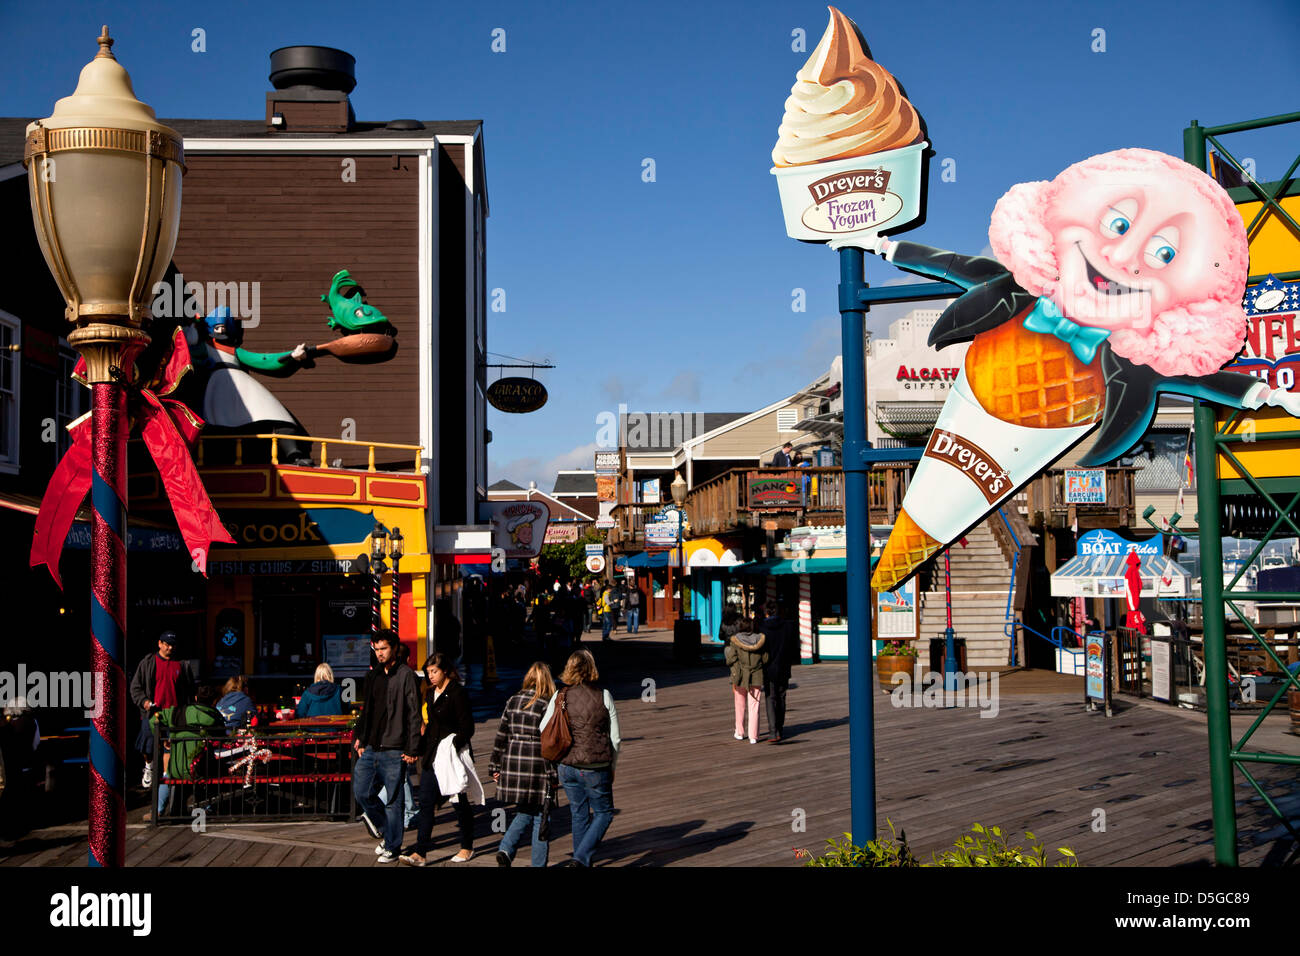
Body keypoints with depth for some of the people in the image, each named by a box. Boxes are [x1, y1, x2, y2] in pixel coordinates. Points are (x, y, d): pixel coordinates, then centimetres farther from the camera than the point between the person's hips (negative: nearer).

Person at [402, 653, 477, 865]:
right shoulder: (431, 693, 12)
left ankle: (467, 847, 20)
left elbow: (467, 728, -13)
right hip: (432, 756, 7)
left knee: (459, 801, 5)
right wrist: (421, 748, 11)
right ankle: (421, 853, -3)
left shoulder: (458, 693, -12)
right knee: (426, 802, -1)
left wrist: (453, 746, -21)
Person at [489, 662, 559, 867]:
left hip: (513, 764, 5)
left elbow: (501, 736, 9)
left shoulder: (512, 702, 7)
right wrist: (554, 776, -8)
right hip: (537, 766, -5)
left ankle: (505, 849, -1)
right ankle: (539, 863, 10)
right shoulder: (547, 705, -8)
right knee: (540, 817, 7)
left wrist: (496, 767, 15)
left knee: (524, 813, 18)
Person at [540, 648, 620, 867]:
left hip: (567, 766, 3)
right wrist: (612, 767, 12)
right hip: (596, 767, -3)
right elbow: (615, 739, -3)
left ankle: (582, 861, 26)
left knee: (579, 815, 19)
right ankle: (580, 859, -2)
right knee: (603, 813, 12)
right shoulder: (603, 696, -7)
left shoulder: (560, 697, -1)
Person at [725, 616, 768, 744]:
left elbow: (732, 660, -9)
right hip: (756, 677, 1)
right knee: (754, 707, 2)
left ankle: (739, 733, 26)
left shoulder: (734, 640, -7)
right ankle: (753, 736, -3)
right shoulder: (759, 640, -1)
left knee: (740, 706, 17)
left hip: (740, 677, 0)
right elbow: (765, 659, 1)